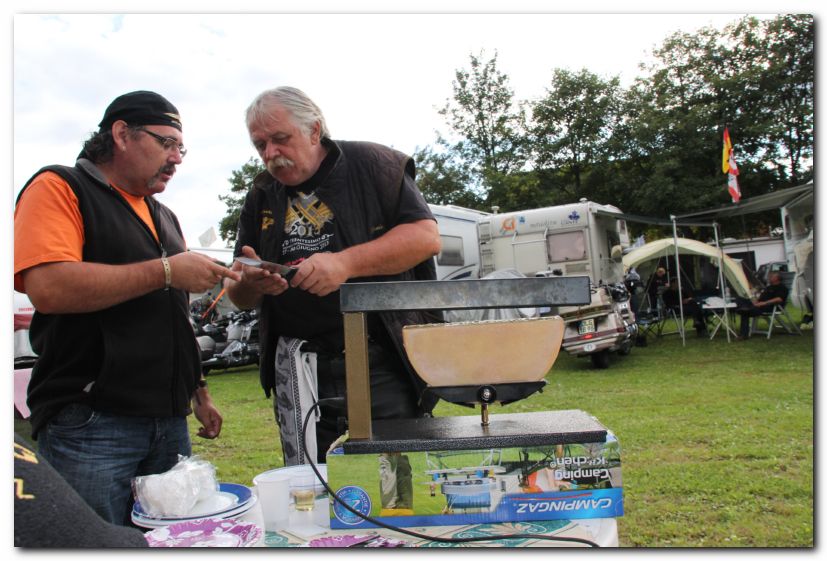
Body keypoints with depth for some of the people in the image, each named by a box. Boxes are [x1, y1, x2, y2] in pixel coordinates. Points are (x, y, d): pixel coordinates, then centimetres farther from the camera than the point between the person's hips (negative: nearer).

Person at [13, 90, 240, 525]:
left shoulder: (164, 218, 19)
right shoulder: (60, 188, -3)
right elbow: (49, 287, -21)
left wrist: (198, 392, 19)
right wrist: (166, 271, -16)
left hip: (169, 421, 7)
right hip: (89, 424, -7)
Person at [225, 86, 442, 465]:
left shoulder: (370, 164, 1)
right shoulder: (261, 198, 14)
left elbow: (427, 236, -9)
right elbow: (240, 298, 17)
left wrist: (345, 263, -19)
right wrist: (249, 284, -9)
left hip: (383, 362, -4)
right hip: (299, 371, 4)